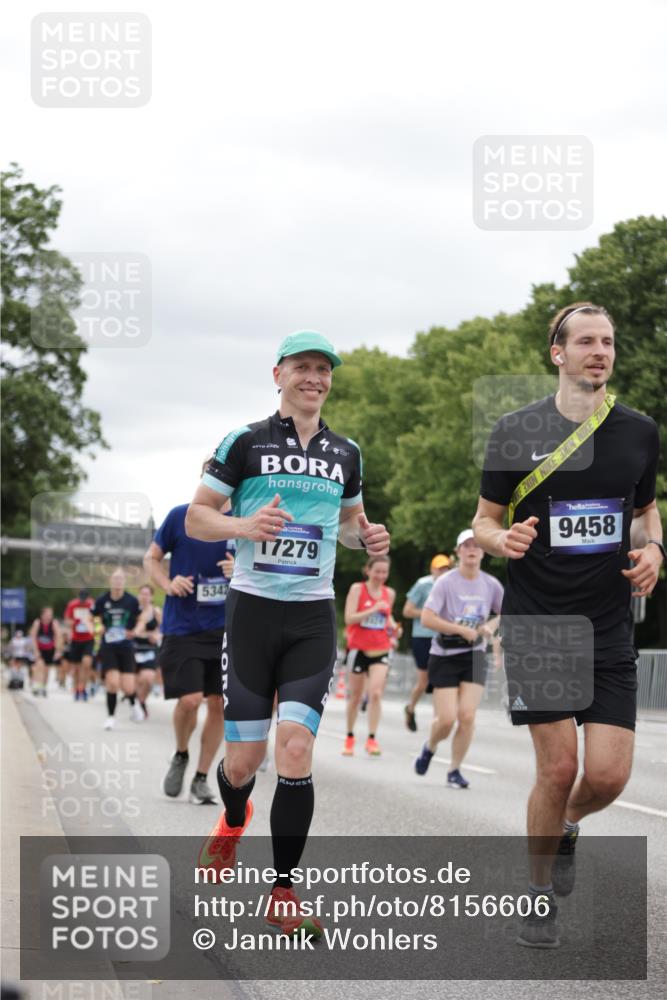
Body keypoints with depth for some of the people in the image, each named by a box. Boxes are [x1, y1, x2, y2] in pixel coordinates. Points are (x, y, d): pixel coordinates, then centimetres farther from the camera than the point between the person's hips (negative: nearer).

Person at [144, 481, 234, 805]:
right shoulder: (180, 517, -2)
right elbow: (151, 557, 7)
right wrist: (168, 584, -12)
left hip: (224, 628, 3)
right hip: (182, 628, -3)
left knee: (219, 704, 2)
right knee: (190, 699, -13)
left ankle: (201, 778, 17)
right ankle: (180, 756, 18)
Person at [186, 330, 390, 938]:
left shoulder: (345, 453, 11)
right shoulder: (245, 443, -1)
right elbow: (196, 518, 1)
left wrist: (367, 538, 2)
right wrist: (243, 526, -19)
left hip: (314, 618, 2)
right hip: (253, 609, -2)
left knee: (296, 750, -12)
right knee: (244, 757, 1)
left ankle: (284, 893, -2)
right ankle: (233, 823, 38)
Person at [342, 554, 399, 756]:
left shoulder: (389, 593, 6)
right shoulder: (357, 589, -5)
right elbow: (349, 618, -14)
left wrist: (392, 627, 4)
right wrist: (373, 610, -23)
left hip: (381, 650, 2)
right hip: (359, 648, -2)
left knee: (376, 693, -15)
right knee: (355, 696, 8)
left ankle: (372, 739, -10)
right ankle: (349, 737, 25)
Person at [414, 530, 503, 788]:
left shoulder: (491, 584, 2)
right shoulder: (446, 582, -10)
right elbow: (426, 618, -17)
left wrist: (492, 625, -3)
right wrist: (461, 629, -21)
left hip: (474, 656, 3)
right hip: (445, 657, -3)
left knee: (467, 716, -8)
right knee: (447, 719, -8)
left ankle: (455, 770, 8)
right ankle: (430, 747, 27)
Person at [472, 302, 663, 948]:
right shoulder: (517, 432, -2)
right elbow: (485, 518, 6)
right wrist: (503, 539, -18)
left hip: (609, 629, 3)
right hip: (535, 623, -3)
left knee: (608, 774, -5)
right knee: (558, 767, -7)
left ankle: (566, 826, 32)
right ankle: (541, 896, 16)